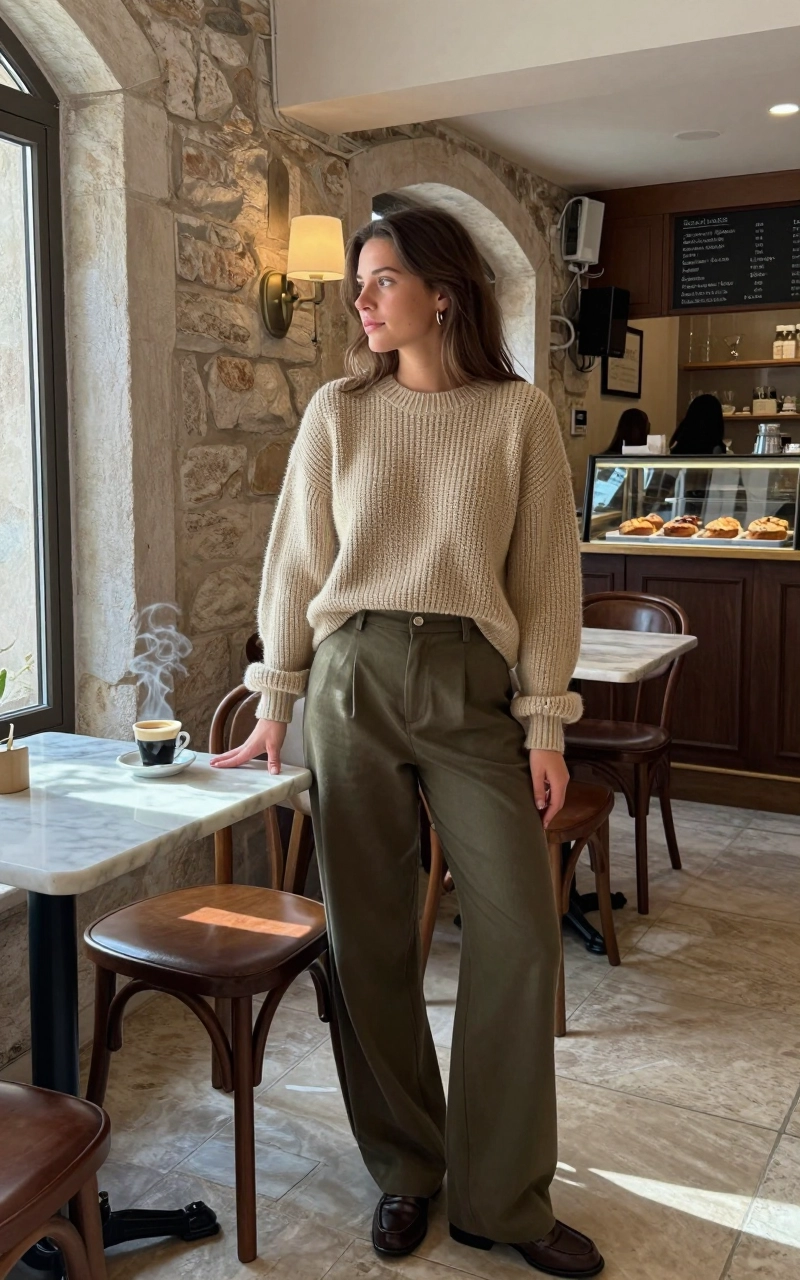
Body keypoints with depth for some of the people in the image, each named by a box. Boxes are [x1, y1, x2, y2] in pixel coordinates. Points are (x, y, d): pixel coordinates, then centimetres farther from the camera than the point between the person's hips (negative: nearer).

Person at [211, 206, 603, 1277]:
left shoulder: (520, 414, 2)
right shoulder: (339, 412, 6)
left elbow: (545, 575, 1)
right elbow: (298, 563, 8)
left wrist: (545, 723, -2)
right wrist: (275, 705, 6)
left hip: (474, 686, -1)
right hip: (352, 678, 1)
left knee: (519, 934, -2)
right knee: (370, 937, 6)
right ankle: (404, 1172, 26)